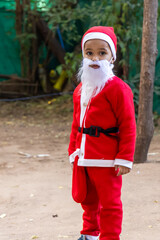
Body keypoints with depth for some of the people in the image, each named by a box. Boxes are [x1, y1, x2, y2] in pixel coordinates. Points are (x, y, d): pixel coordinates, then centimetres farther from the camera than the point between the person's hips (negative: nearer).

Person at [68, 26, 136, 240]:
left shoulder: (117, 88, -13)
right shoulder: (80, 90, 10)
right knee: (88, 199, 22)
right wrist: (73, 151, 16)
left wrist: (125, 158, -16)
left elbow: (128, 126, -14)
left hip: (106, 160, -8)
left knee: (109, 202, 1)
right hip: (84, 157, 8)